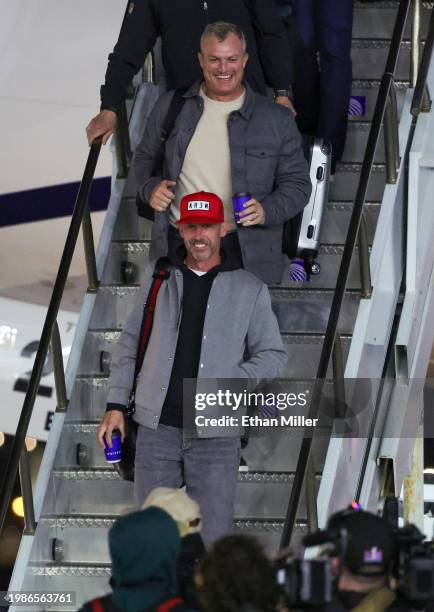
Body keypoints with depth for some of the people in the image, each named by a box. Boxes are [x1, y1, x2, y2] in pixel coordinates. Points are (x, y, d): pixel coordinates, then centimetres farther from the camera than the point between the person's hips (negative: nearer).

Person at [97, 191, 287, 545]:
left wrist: (234, 383, -13)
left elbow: (273, 354, 5)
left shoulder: (250, 289, 5)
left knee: (213, 539, -3)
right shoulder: (157, 277, 10)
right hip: (157, 427, 2)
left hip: (215, 435, -2)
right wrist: (116, 404, 6)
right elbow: (131, 340, 13)